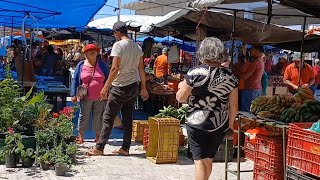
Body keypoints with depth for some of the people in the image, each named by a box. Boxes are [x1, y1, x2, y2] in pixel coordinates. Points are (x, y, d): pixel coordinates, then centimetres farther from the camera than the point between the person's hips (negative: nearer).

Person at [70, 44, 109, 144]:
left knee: (98, 117, 6)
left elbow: (107, 80, 11)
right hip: (85, 97, -1)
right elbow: (75, 80, 4)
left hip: (99, 98, 1)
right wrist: (74, 94, -3)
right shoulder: (81, 65, 4)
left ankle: (98, 136, 19)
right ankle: (80, 135, 19)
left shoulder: (102, 65, 7)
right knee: (84, 116, 6)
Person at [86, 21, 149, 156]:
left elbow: (115, 69, -18)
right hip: (133, 87, 7)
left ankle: (99, 148, 6)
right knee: (127, 118, 11)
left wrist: (106, 87, -14)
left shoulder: (118, 45, -12)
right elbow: (141, 69, 11)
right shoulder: (137, 47, 9)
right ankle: (125, 148, 15)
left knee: (108, 118, 1)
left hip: (120, 88, -7)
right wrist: (143, 88, 16)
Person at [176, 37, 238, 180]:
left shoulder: (195, 73, -10)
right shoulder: (229, 75, 0)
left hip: (197, 122, -4)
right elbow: (233, 105, 3)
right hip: (220, 125, 4)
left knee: (200, 161, 3)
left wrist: (181, 87, 15)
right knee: (209, 160, 19)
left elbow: (180, 98, -5)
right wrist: (230, 122, 17)